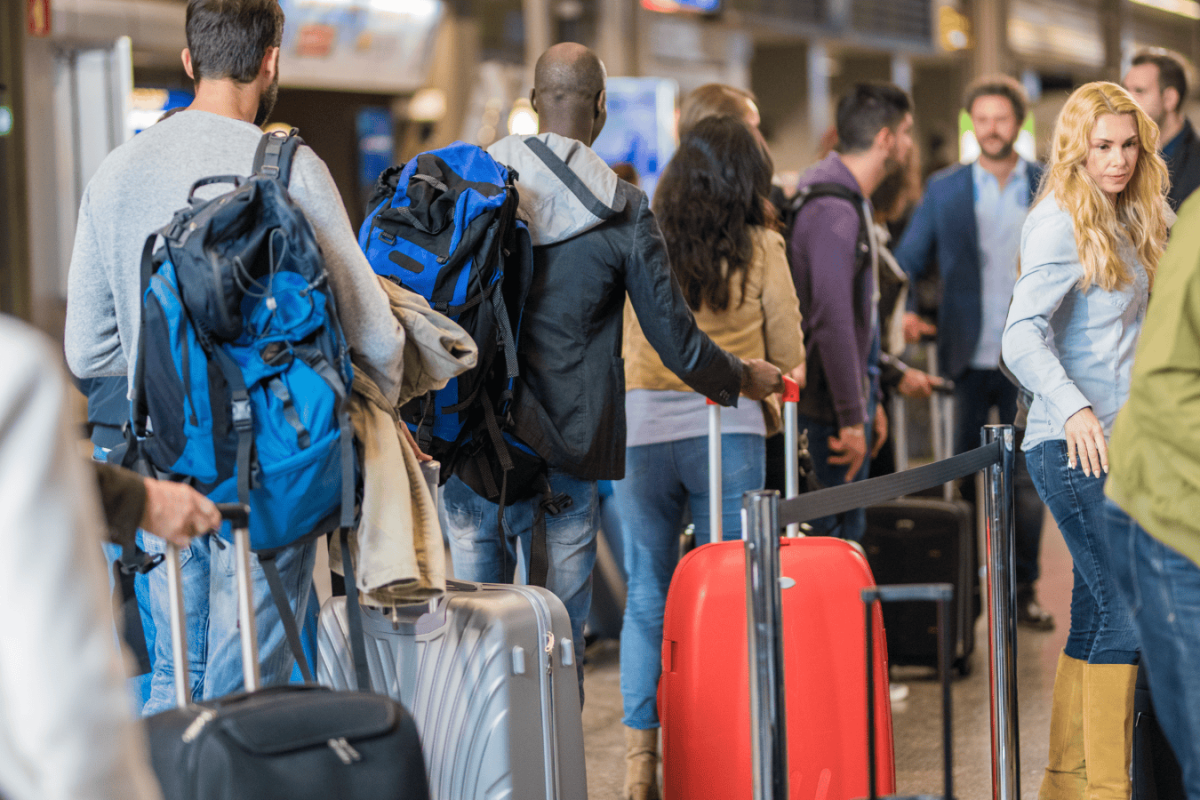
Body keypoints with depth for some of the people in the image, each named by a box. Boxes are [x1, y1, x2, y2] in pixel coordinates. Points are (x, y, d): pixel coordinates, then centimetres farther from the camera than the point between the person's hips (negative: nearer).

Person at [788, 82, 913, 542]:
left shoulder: (852, 201, 15)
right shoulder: (834, 211, -20)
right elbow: (832, 321, -25)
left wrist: (869, 400, 23)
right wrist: (851, 418, -24)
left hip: (846, 400, 10)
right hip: (828, 410, -10)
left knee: (846, 528, 13)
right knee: (838, 535, -6)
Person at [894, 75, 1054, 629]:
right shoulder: (944, 190, 6)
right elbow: (907, 260, 7)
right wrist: (904, 310, -11)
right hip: (967, 358, 0)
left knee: (1027, 480, 3)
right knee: (959, 479, 3)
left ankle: (1022, 591, 13)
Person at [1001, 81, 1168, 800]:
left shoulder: (1124, 221, 13)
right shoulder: (1063, 223, -13)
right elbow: (1023, 336, -23)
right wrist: (1074, 409, -35)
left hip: (1113, 441, 9)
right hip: (1076, 444, -9)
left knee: (1099, 611, 11)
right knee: (1130, 607, -13)